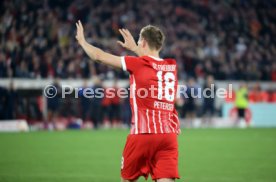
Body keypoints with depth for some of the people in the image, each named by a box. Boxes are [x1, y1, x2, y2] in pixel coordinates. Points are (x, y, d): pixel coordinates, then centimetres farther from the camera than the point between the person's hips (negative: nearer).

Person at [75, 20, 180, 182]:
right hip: (169, 134, 3)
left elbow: (99, 56, 5)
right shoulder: (172, 66, 11)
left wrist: (82, 41, 22)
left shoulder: (137, 64, -3)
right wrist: (134, 48, 46)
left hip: (142, 133, -3)